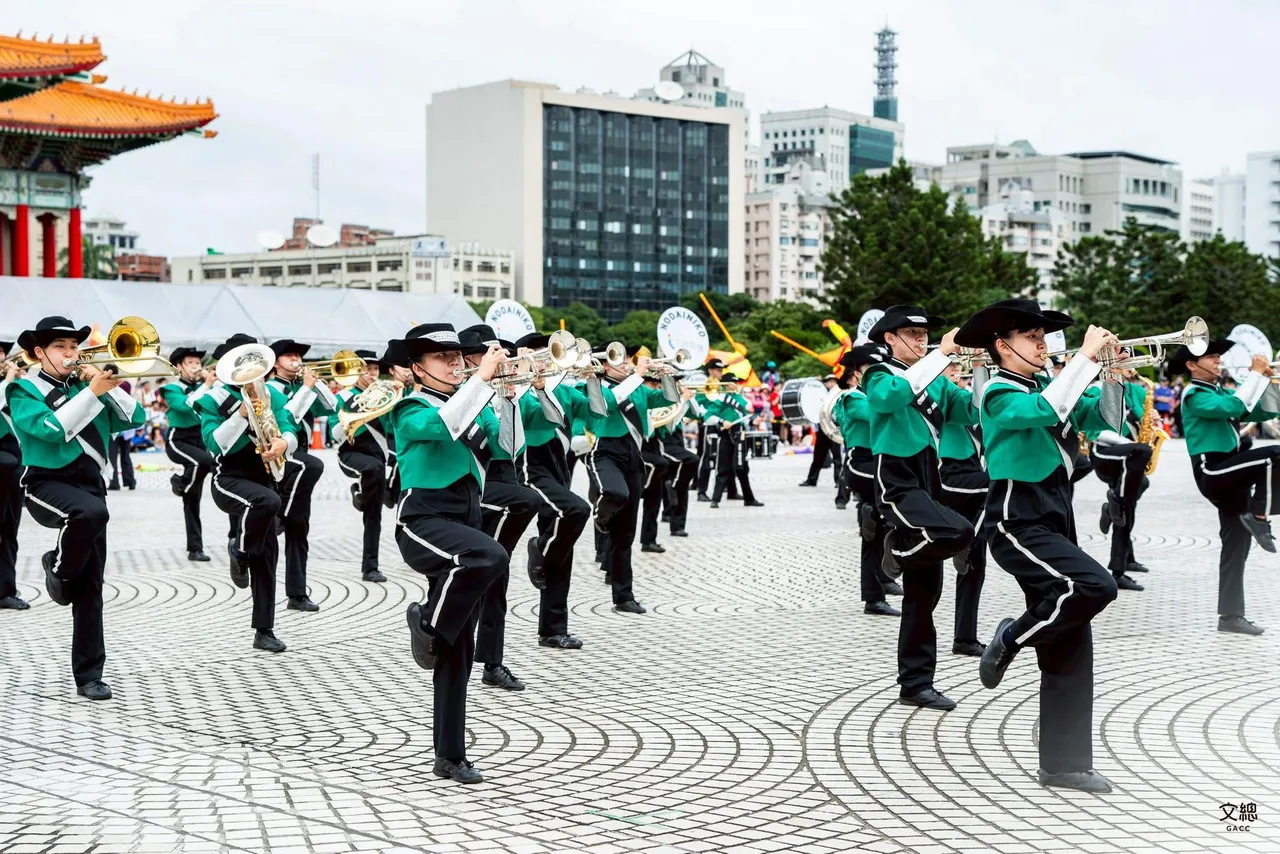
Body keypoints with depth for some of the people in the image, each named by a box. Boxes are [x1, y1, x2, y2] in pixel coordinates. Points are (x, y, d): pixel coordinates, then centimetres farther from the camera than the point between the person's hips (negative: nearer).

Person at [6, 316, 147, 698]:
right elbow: (51, 428, -17)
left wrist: (108, 385, -6)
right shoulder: (23, 390, 1)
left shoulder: (85, 385, 15)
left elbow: (133, 418, 6)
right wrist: (92, 392, -17)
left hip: (90, 484, 5)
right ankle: (58, 568, -8)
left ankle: (89, 674, 7)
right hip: (48, 483, -5)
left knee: (91, 586, 1)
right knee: (92, 512, -38)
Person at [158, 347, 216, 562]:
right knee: (206, 460, -35)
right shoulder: (172, 389, -3)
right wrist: (206, 385, -22)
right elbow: (185, 405, -23)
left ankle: (195, 548, 5)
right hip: (178, 441, -5)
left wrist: (209, 382, -9)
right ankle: (181, 482, -5)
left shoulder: (202, 386, 11)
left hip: (200, 441, 5)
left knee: (192, 499, 4)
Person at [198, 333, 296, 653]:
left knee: (266, 556, 3)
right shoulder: (214, 399, -4)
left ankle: (264, 630, 11)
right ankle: (239, 550, -8)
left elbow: (290, 432, -2)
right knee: (268, 501, -36)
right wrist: (242, 414, -25)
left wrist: (283, 443, -25)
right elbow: (214, 444, -17)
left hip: (262, 479, 5)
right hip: (229, 480, -5)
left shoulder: (271, 394, 8)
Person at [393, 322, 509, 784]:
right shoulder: (411, 410, -4)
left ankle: (450, 755, 13)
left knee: (457, 651, 6)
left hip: (463, 526, 7)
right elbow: (442, 424, -26)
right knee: (490, 556, -37)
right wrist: (483, 377, -24)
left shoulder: (470, 403, 17)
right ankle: (426, 622, -12)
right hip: (423, 522, -7)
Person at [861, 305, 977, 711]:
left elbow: (972, 412, 3)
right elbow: (892, 394, -27)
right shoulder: (880, 375, -2)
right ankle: (899, 547, -2)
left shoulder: (936, 380, 16)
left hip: (928, 483, 7)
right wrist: (942, 354, -26)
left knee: (924, 591, 7)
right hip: (896, 482, -7)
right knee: (957, 533, -33)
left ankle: (916, 683, 14)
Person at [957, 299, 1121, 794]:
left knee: (1069, 648, 5)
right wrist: (1086, 356, -24)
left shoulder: (1043, 384, 13)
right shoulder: (1000, 393, -10)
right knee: (1094, 586, -30)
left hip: (1054, 521, 8)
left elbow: (1097, 418, 14)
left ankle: (1063, 763, 11)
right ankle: (1011, 639, -4)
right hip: (1017, 523, -8)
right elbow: (1045, 411, -30)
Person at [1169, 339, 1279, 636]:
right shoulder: (1195, 395, -9)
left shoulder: (1221, 393, 18)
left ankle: (1231, 615, 7)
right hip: (1212, 471, -8)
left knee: (1236, 546, 5)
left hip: (1230, 474, 8)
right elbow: (1233, 408, -26)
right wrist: (1256, 374, -18)